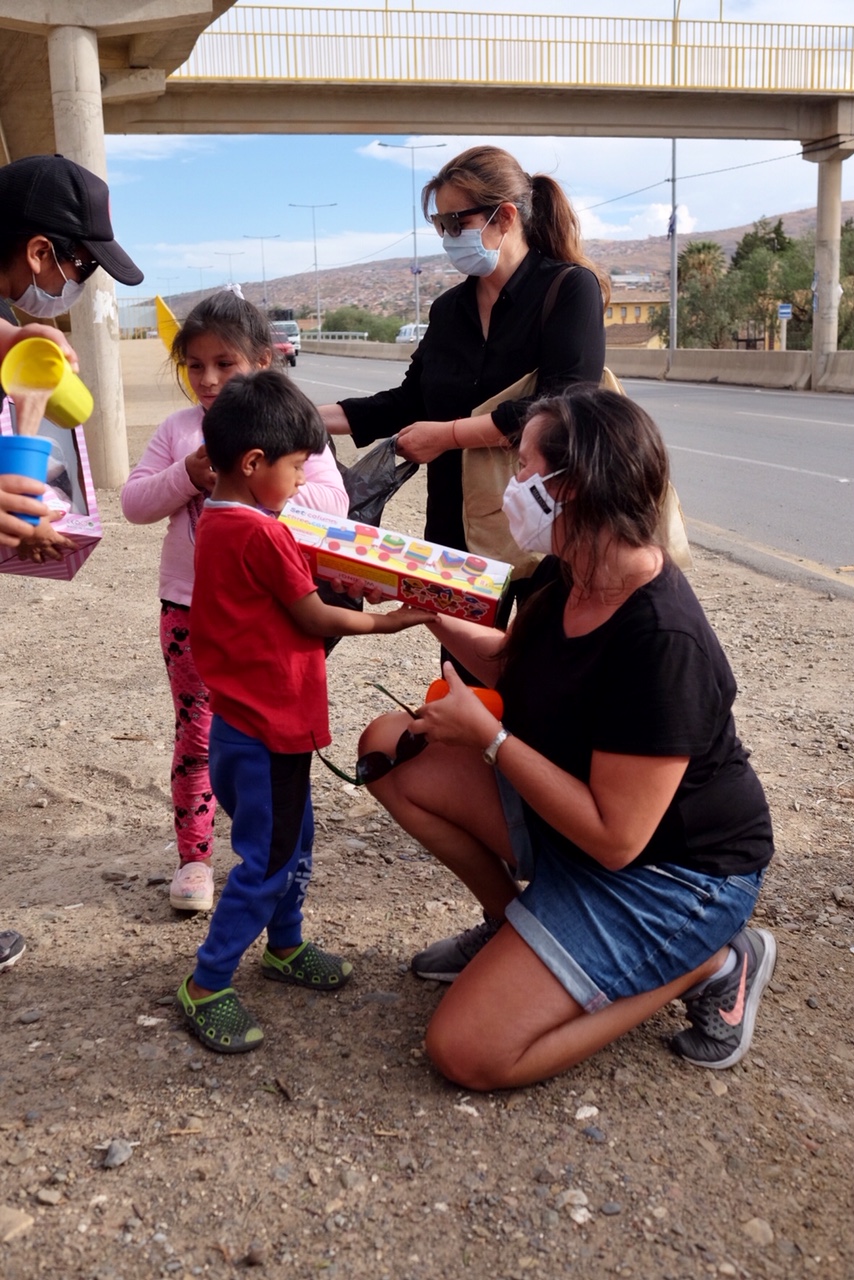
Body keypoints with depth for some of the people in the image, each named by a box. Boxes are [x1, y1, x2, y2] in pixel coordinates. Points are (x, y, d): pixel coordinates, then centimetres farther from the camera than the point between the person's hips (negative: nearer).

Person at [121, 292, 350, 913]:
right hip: (190, 604, 2)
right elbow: (135, 502, 0)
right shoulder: (178, 429, 3)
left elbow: (333, 499, -13)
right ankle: (194, 857, 22)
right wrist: (188, 476, -16)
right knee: (195, 733, 8)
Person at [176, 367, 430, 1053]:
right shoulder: (264, 534, -21)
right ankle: (207, 985, 13)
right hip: (269, 726, -10)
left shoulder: (214, 522, 7)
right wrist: (385, 622, -3)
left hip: (239, 717, 10)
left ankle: (285, 946, 39)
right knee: (266, 861, 2)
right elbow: (314, 618, -14)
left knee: (293, 841, 23)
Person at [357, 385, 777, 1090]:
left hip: (669, 876, -8)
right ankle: (512, 924, 14)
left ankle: (708, 962, 1)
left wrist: (487, 735, -24)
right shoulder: (565, 577, -6)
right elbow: (509, 664, 16)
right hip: (569, 808, 8)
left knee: (467, 1051, -13)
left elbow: (614, 838, -30)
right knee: (389, 748, 0)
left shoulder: (662, 641, -33)